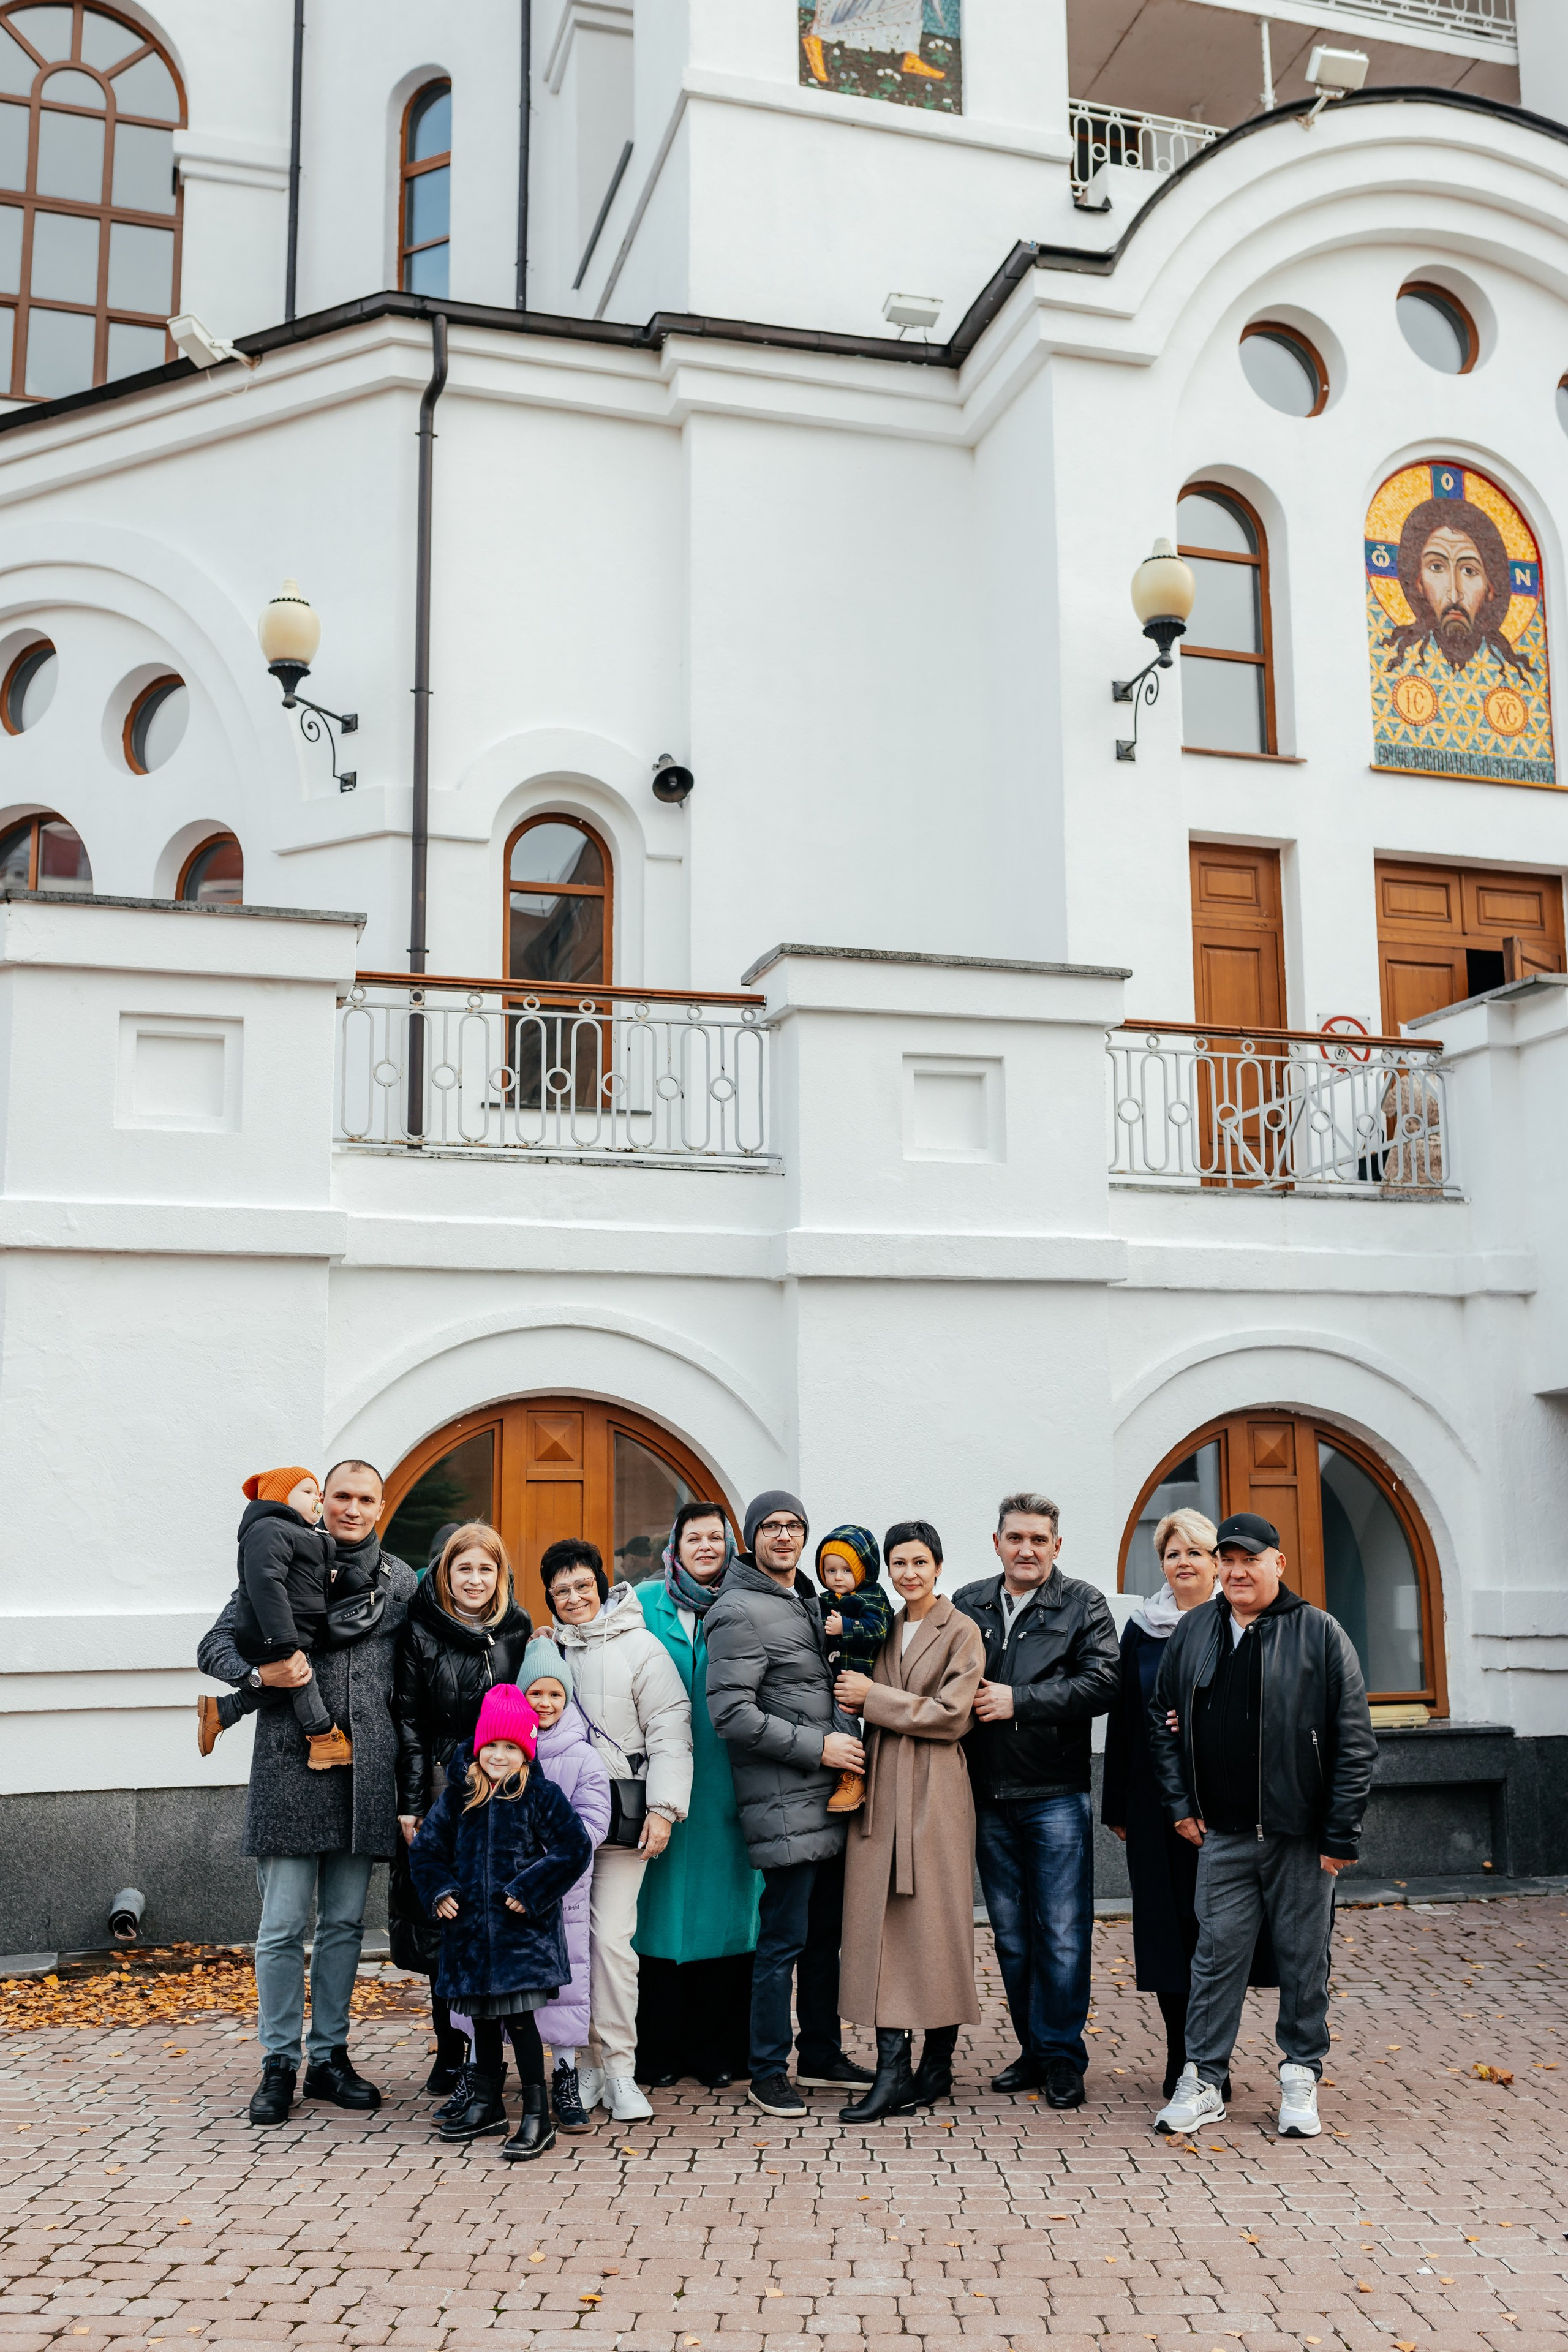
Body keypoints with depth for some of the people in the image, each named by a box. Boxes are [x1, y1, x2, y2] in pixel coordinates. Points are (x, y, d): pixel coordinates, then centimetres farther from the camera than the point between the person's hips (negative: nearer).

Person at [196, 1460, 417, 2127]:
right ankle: (279, 2064, 12)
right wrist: (261, 1675, -17)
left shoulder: (401, 1582, 11)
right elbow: (215, 1646, 3)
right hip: (290, 1770, -3)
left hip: (365, 1773, 3)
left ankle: (330, 2057, 21)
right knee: (283, 1926, 0)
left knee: (345, 1923, 10)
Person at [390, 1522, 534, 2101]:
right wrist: (411, 1803, -6)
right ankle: (449, 2052, 14)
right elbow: (408, 1719, 0)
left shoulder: (518, 1632, 6)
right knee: (441, 1924, 2)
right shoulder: (421, 1631, 1)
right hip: (439, 1793, -1)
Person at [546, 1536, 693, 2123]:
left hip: (620, 1817, -3)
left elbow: (670, 1730, -1)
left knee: (611, 1937, -7)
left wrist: (664, 1807, -8)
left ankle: (619, 2069, 3)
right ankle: (583, 2062, 12)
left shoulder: (640, 1648, 2)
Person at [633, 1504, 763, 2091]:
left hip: (727, 1786, 1)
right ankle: (660, 2053, 13)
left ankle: (718, 2052, 14)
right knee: (662, 1905, 2)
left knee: (725, 1906, 3)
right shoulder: (644, 1604, 5)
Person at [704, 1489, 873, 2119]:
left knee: (826, 1932, 15)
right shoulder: (742, 1612, -12)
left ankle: (822, 2056, 28)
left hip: (826, 1801, 9)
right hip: (784, 1805, -9)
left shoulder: (808, 1603, 17)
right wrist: (818, 1748, -16)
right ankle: (768, 2072, 9)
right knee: (785, 1938, -3)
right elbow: (731, 1714, -20)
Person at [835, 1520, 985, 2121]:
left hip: (935, 1792, -5)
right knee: (880, 1920, -1)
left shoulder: (961, 1632, -2)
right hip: (881, 1790, 5)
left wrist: (874, 1698, -10)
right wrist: (854, 1692, -4)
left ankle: (937, 2065, 12)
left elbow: (951, 1715, -11)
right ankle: (892, 2068, 1)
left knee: (936, 1924, 0)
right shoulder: (883, 1630, 14)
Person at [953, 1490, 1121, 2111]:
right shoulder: (967, 1606, 10)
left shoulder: (1083, 1605, 0)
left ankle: (1063, 2058, 10)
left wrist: (1018, 1701, -14)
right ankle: (1033, 2048, 23)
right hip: (989, 1796, 4)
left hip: (1056, 1795, -4)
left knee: (1062, 1932, -2)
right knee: (1010, 1932, 11)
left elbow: (1102, 1681, -12)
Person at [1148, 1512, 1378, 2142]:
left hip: (1301, 1833, -2)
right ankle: (1202, 2081, 12)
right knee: (1217, 1955, 3)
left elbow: (1354, 1741, -5)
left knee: (1304, 1959, 7)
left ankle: (1300, 2080, 22)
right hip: (1222, 1833, 2)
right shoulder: (1193, 1631, 7)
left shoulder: (1320, 1634, -4)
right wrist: (1180, 1803, 8)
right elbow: (1163, 1718, 16)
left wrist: (1341, 1834, -8)